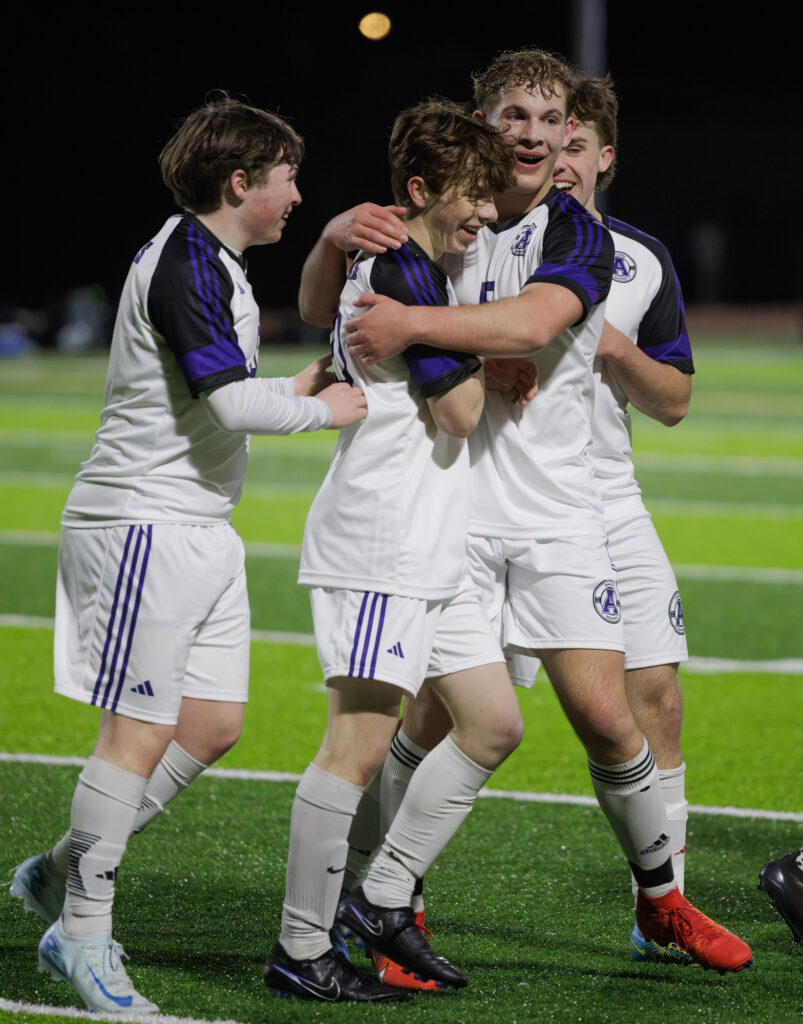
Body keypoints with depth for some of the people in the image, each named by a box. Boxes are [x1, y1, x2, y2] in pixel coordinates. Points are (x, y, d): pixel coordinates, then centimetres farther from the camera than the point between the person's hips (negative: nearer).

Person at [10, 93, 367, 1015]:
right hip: (144, 524, -10)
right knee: (140, 729, -8)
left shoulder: (210, 262, 17)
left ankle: (64, 872, 18)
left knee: (213, 721, 9)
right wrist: (321, 409, -7)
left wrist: (290, 389, 15)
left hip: (199, 527, 10)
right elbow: (230, 401, -23)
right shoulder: (186, 263, -16)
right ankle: (83, 934, -1)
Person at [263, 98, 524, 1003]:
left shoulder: (379, 268, 17)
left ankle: (381, 897, 17)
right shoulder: (404, 272, -14)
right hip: (378, 558, -11)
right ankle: (299, 951, -7)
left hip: (430, 556, 11)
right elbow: (460, 411, -16)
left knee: (493, 723, 11)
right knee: (360, 745, -11)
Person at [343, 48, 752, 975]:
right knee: (432, 714, -8)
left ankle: (660, 897, 17)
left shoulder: (578, 236, -2)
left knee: (604, 716, -2)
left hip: (555, 511, -1)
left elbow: (533, 321, -22)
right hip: (450, 508, 1)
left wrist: (414, 324, -31)